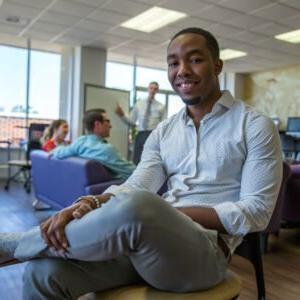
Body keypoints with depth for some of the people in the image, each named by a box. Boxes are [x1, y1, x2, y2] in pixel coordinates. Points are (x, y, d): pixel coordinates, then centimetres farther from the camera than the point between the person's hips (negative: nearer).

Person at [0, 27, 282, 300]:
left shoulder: (256, 126, 0)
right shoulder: (163, 131, 14)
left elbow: (256, 212, -7)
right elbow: (135, 186, 0)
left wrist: (173, 212, -17)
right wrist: (89, 203, -22)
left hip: (206, 250, -4)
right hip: (150, 236, 4)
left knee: (136, 208, -37)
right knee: (44, 271, -21)